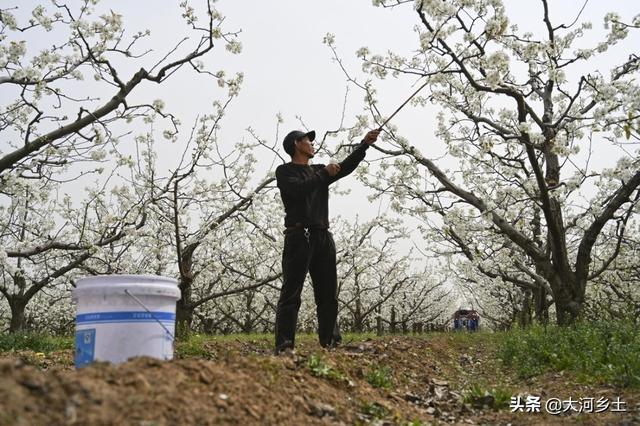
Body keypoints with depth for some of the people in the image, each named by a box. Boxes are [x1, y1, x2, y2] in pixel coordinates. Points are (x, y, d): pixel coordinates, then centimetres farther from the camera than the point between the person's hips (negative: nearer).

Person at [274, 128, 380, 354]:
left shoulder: (319, 170, 25)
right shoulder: (284, 171, 5)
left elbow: (345, 167, 12)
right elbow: (299, 189, -14)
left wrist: (364, 144, 4)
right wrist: (324, 174, -7)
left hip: (323, 236, 7)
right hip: (299, 236, -7)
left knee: (328, 293, 4)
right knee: (291, 292, -11)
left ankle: (331, 343, 7)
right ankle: (284, 346, -16)